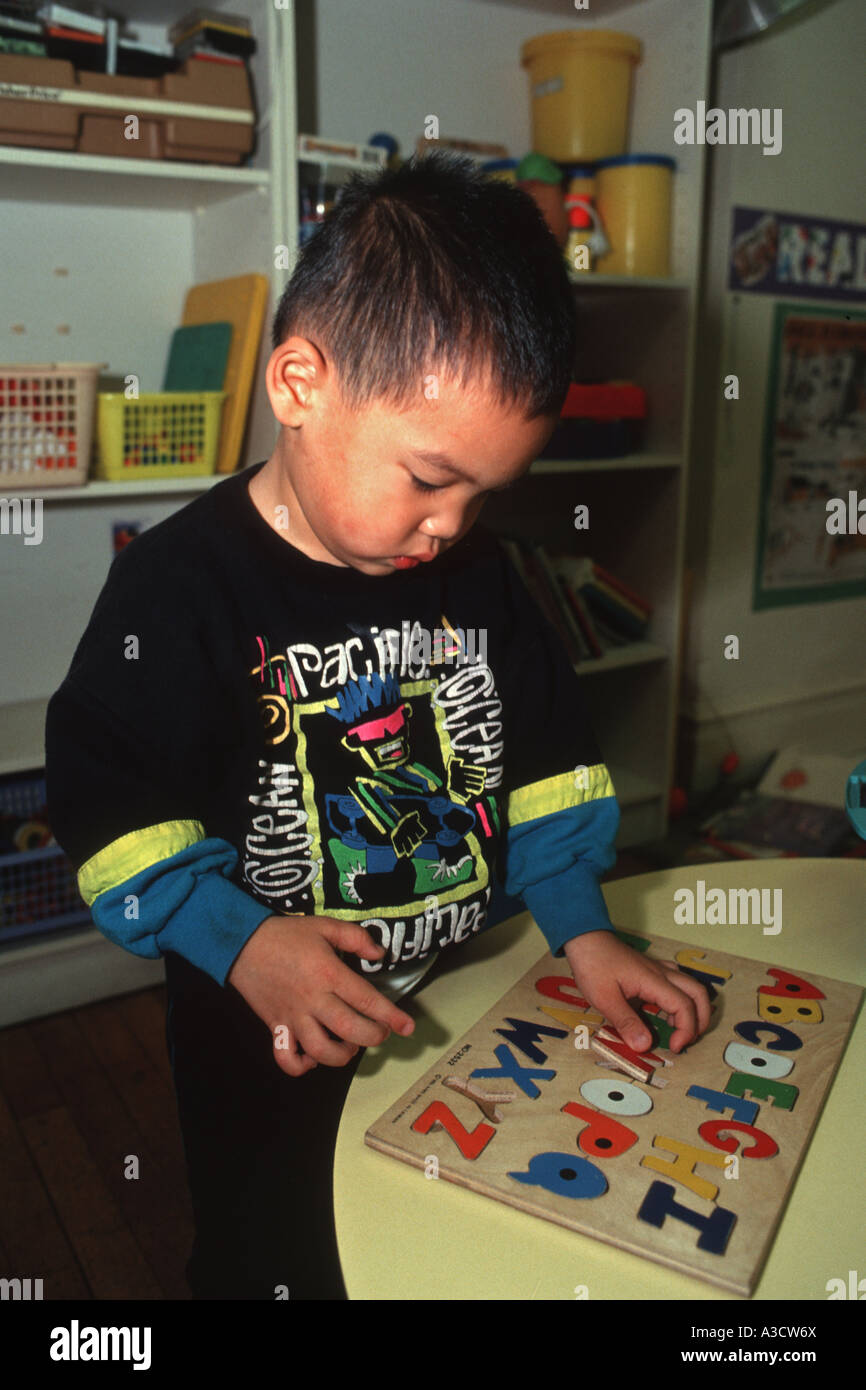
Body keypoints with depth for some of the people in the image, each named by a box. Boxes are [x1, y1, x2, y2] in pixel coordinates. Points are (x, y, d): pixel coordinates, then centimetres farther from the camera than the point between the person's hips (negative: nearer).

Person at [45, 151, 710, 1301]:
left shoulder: (473, 572, -4)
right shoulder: (179, 586, -20)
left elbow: (544, 765, 2)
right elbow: (114, 809, -18)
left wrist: (583, 931, -5)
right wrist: (240, 942, -29)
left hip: (470, 1016, 5)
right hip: (274, 1049, -4)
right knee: (274, 1263, 22)